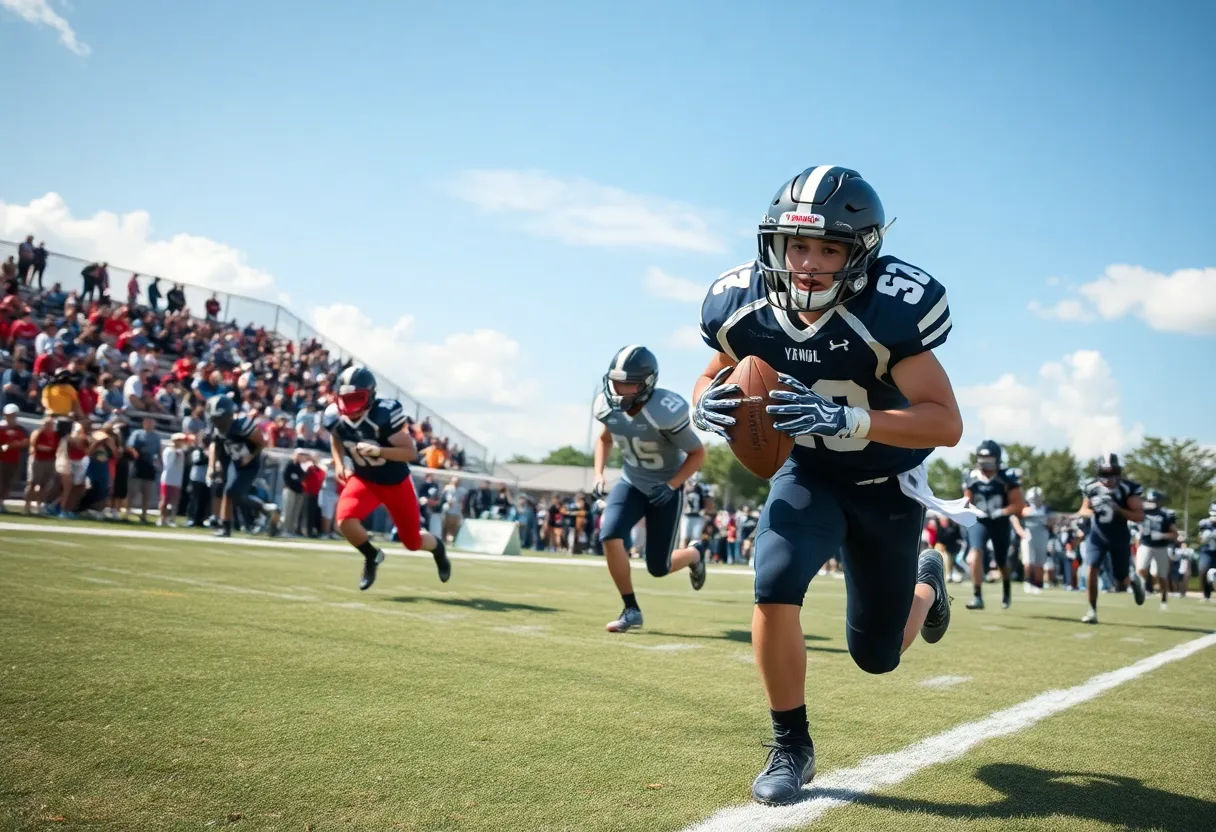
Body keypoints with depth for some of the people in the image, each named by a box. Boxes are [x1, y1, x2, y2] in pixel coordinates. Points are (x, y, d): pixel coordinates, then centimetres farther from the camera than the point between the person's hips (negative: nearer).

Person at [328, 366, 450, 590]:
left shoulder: (384, 414, -30)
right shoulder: (338, 417, -14)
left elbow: (411, 453, -30)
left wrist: (378, 451, -43)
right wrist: (339, 464, -2)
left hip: (396, 482, -3)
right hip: (364, 479, 3)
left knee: (413, 542, 7)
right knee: (345, 521, -26)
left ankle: (438, 548, 46)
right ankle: (372, 556, 6)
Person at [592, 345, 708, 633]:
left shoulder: (665, 412, -30)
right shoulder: (608, 406, -13)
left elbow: (698, 453, -17)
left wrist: (671, 486, -27)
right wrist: (599, 475, -3)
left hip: (666, 489, -4)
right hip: (631, 483, 4)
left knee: (658, 567, -2)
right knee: (610, 536, -21)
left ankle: (695, 552, 35)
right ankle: (631, 610, -3)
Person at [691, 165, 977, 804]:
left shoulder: (889, 311, -31)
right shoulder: (744, 306, -18)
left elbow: (946, 421, -33)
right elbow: (716, 375, 1)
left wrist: (845, 418, -47)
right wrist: (706, 406, -24)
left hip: (885, 486, -2)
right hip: (807, 475, 2)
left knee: (877, 655, 10)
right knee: (774, 590, -25)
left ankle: (926, 583, 48)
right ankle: (791, 748, -1)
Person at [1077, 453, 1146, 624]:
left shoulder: (1128, 489, -16)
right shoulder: (1092, 487, -7)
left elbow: (1139, 516, -18)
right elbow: (1083, 510, 5)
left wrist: (1117, 509, -31)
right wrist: (1093, 510, -18)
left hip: (1119, 539, -1)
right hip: (1097, 536, 1)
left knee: (1122, 584, 7)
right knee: (1092, 569, -18)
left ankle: (1133, 579, 45)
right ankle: (1092, 610, -6)